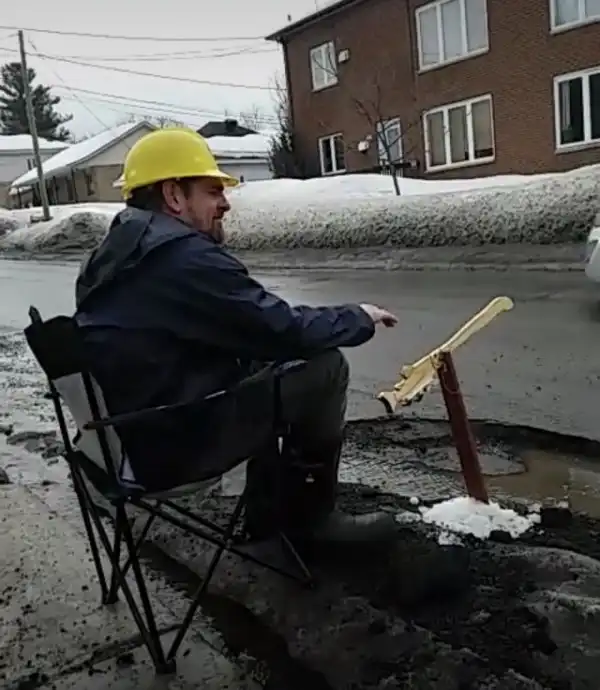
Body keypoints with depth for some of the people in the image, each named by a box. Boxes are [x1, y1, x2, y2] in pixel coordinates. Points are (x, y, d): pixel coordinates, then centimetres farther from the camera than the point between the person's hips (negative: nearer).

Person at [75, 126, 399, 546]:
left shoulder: (118, 253, 11)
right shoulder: (187, 257, -20)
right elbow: (286, 332, -17)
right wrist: (360, 319, 1)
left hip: (123, 432, 10)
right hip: (167, 442, -10)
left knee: (265, 359, 20)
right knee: (325, 366, -6)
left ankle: (271, 510, 25)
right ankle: (313, 517, 10)